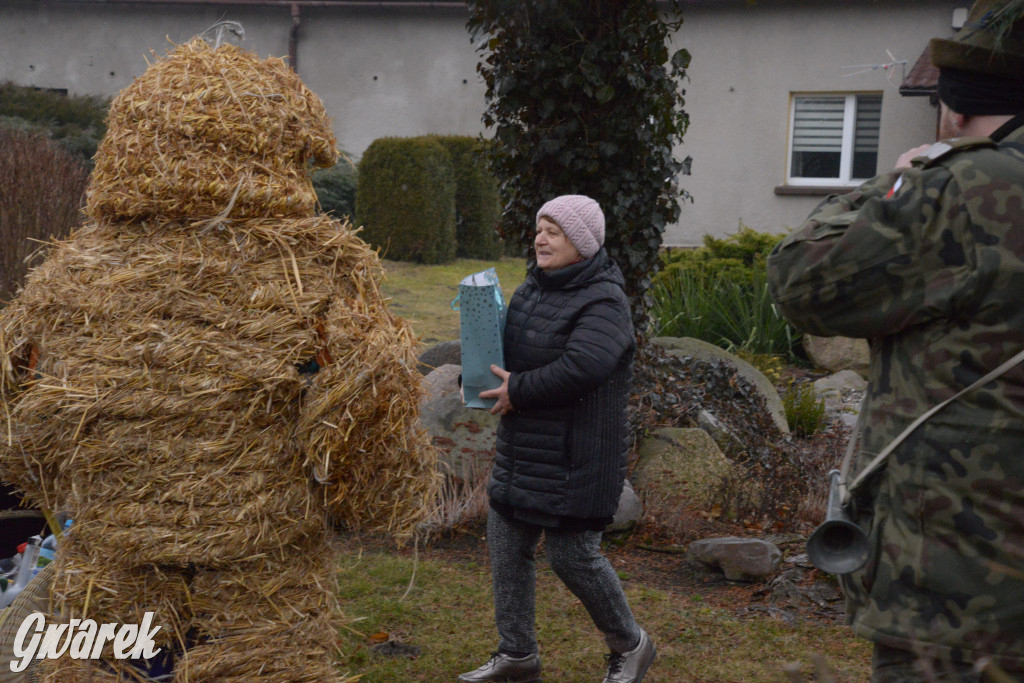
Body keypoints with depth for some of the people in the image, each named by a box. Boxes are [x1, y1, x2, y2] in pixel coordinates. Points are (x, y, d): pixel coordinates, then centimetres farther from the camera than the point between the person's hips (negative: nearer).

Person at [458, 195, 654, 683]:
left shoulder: (603, 303, -18)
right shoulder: (535, 287, 10)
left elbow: (579, 367, -31)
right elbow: (511, 344, 22)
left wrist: (518, 391, -22)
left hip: (576, 457, -9)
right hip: (524, 449, 9)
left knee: (572, 554, -2)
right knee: (506, 542, 11)